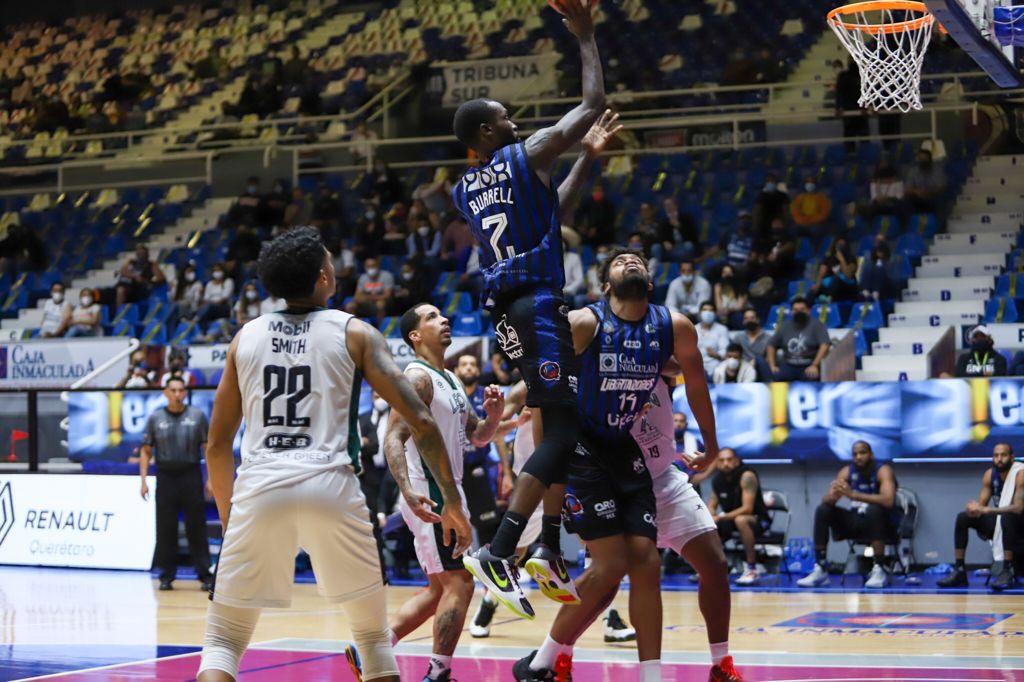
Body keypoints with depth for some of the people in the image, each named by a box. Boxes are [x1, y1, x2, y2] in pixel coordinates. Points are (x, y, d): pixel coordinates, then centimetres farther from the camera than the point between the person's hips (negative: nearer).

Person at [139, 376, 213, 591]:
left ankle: (204, 575, 1)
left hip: (191, 476, -1)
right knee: (165, 529, 3)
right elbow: (146, 451, 8)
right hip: (165, 476, 1)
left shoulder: (197, 416, 3)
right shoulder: (155, 418, 5)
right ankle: (167, 575, 11)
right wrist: (143, 480, -1)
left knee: (196, 527, -2)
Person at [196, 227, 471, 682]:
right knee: (373, 637, 18)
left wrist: (228, 519, 30)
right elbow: (420, 422, 3)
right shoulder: (354, 333, 11)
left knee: (223, 643, 11)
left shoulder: (245, 337, 18)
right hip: (330, 486, -1)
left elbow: (217, 447, 19)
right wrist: (453, 503, 10)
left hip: (258, 487, 1)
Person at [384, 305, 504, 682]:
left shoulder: (451, 380, 16)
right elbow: (393, 439, -21)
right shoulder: (418, 377, -12)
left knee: (438, 589, 14)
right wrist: (408, 491, -36)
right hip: (429, 495, -10)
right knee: (459, 583, -10)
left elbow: (478, 437, 22)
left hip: (447, 491, 10)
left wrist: (493, 415, -1)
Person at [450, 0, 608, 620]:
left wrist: (588, 160, 30)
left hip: (510, 309, 9)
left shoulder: (465, 190, 17)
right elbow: (593, 105, 0)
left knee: (561, 428, 18)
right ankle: (497, 554, -21)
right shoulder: (528, 156, -5)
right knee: (562, 432, -11)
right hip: (538, 305, -9)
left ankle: (551, 553, 18)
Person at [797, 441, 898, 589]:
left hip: (880, 523, -5)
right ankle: (820, 570, -14)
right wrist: (833, 495, -35)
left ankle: (879, 570, -33)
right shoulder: (847, 472, -2)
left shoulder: (883, 471, -16)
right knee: (823, 510, -13)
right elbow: (826, 500, -8)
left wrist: (854, 495, -42)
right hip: (857, 521, 5)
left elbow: (888, 501, -35)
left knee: (874, 509, -37)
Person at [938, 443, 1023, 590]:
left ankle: (1008, 570, -35)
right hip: (997, 522, 6)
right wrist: (975, 508, -25)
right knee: (963, 518, -10)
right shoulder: (990, 474, -1)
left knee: (1006, 517, -39)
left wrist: (985, 510, -34)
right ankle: (959, 571, -12)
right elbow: (981, 504, 2)